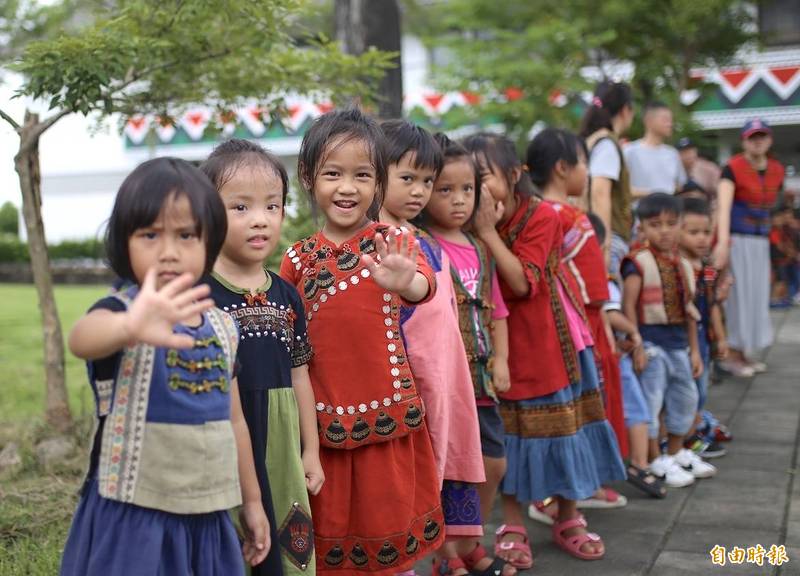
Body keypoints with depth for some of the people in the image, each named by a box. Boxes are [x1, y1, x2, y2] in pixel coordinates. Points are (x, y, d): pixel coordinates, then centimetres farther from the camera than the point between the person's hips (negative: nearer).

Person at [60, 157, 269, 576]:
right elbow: (81, 338, -37)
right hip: (133, 519, -5)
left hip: (207, 517, 5)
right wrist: (131, 327, -58)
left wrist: (251, 501, 19)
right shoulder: (120, 310, -12)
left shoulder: (222, 327, 5)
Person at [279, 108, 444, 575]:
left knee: (390, 524, 8)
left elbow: (424, 286, -25)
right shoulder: (298, 259, 2)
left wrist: (405, 282, -48)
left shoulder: (391, 242, -4)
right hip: (324, 418, 2)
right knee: (329, 529, 12)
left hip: (387, 412, -2)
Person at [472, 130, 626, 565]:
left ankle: (568, 520, 23)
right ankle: (512, 527, 17)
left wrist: (488, 231, -26)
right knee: (509, 431, 5)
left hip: (550, 340, -2)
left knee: (562, 425, 8)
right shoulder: (474, 224, -3)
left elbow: (522, 282, -23)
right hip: (503, 342, 2)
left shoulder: (541, 216, -14)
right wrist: (479, 228, -17)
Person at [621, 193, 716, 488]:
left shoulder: (683, 265, 10)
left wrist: (694, 349, 14)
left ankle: (676, 452, 36)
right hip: (651, 343, -7)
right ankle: (655, 461, 11)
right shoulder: (638, 263, -11)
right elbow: (628, 306, -15)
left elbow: (689, 311, 14)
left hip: (678, 344, 7)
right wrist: (637, 347, -18)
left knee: (686, 397, 17)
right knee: (651, 399, -2)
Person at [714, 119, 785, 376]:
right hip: (737, 239, -7)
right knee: (738, 295, -6)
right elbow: (723, 205, -26)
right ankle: (730, 355, 2)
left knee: (757, 296, 10)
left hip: (761, 241, 7)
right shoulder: (733, 168, -13)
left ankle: (745, 352, 21)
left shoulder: (777, 170, 7)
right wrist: (722, 242, -39)